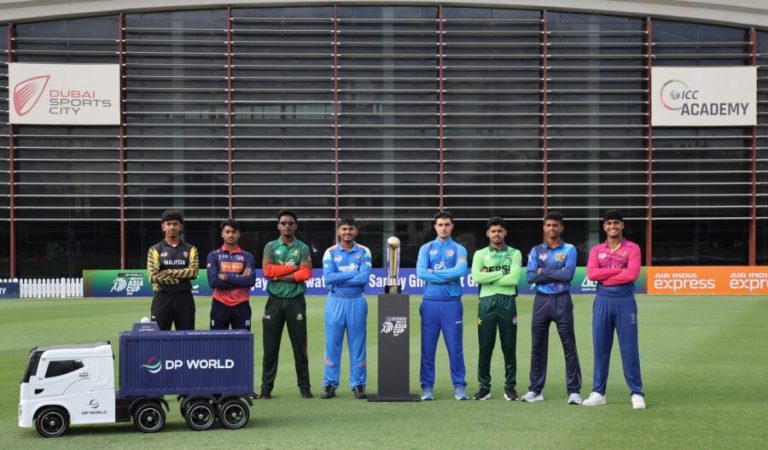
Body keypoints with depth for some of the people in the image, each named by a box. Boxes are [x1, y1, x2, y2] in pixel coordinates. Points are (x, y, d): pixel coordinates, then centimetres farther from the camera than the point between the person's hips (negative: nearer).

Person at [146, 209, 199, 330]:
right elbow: (153, 276, -6)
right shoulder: (155, 250, 6)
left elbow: (193, 272, -6)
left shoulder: (190, 249, 9)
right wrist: (182, 277, -8)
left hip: (184, 298, 1)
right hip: (162, 298, -1)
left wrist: (168, 272, -11)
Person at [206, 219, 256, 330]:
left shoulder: (247, 256, 6)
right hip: (220, 305, -1)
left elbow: (251, 280, -9)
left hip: (241, 306, 1)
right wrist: (240, 279, -9)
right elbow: (213, 281, -10)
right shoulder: (213, 255, 4)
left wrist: (226, 277, -11)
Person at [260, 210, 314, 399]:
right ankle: (266, 386, 6)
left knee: (300, 345, 3)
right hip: (275, 300, 1)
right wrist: (292, 267, -7)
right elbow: (267, 271, -7)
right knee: (270, 346, 2)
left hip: (296, 300, -1)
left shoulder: (303, 248, 6)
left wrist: (279, 276, -10)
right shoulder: (270, 247, 8)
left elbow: (306, 273, -8)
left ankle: (304, 385, 9)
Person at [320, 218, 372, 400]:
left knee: (357, 344, 3)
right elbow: (328, 277, -11)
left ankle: (358, 384, 9)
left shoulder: (364, 252, 3)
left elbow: (364, 277, -12)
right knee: (332, 344, 1)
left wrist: (339, 279, -11)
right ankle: (330, 385, 7)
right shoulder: (330, 253, 3)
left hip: (357, 302, 0)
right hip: (335, 302, 0)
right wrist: (354, 273, -12)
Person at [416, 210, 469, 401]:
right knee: (428, 346, 3)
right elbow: (420, 272, -6)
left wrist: (433, 272, -9)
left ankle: (459, 386, 5)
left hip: (452, 303, -1)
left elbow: (460, 271, -12)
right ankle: (427, 387, 9)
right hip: (430, 302, 1)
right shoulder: (426, 248, 10)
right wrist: (448, 276, -9)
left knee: (455, 346, -1)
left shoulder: (459, 249, 7)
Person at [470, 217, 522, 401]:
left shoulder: (514, 253, 7)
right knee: (485, 347, 3)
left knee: (509, 346, 3)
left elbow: (514, 279, -8)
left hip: (507, 301, -1)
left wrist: (489, 278, -6)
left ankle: (510, 386, 11)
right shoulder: (480, 254, 10)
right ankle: (484, 387, 10)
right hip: (486, 302, 1)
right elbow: (477, 277, -8)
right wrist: (502, 273, -7)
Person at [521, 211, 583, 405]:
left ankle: (574, 391, 0)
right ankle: (535, 389, 14)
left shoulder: (569, 250, 2)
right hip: (541, 300, 3)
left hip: (562, 301, -3)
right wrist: (557, 275, -10)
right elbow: (530, 276, -4)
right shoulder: (536, 251, 9)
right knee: (537, 346, 7)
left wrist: (544, 272, -8)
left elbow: (568, 274, -13)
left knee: (569, 346, -3)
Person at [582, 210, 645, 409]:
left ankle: (637, 393, 3)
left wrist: (605, 277, -7)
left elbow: (633, 274, -13)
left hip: (625, 301, -3)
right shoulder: (596, 250, 11)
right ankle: (598, 392, 11)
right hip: (602, 301, 3)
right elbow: (591, 273, -6)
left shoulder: (632, 248, 2)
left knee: (629, 347, -2)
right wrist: (618, 270, -10)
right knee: (600, 347, 5)